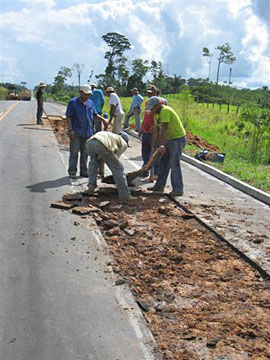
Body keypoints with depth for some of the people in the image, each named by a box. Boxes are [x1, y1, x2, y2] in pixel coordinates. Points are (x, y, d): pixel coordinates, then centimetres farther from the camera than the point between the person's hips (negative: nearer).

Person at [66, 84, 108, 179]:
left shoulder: (90, 103, 12)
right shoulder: (73, 102, -4)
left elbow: (95, 115, 20)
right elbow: (68, 117, -6)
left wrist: (102, 119, 1)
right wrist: (70, 130, -15)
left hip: (88, 132, 5)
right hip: (76, 133, -5)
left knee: (85, 153, 10)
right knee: (74, 152, -2)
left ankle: (83, 171, 18)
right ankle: (72, 172, 6)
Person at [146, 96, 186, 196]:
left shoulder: (165, 111, -20)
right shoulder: (157, 114, 10)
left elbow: (164, 129, -29)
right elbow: (156, 131, 11)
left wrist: (162, 145, -34)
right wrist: (153, 147, 9)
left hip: (178, 139, -10)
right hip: (169, 140, 10)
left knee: (174, 165, -7)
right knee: (163, 163, 12)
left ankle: (178, 190, 2)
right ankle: (159, 186, 21)